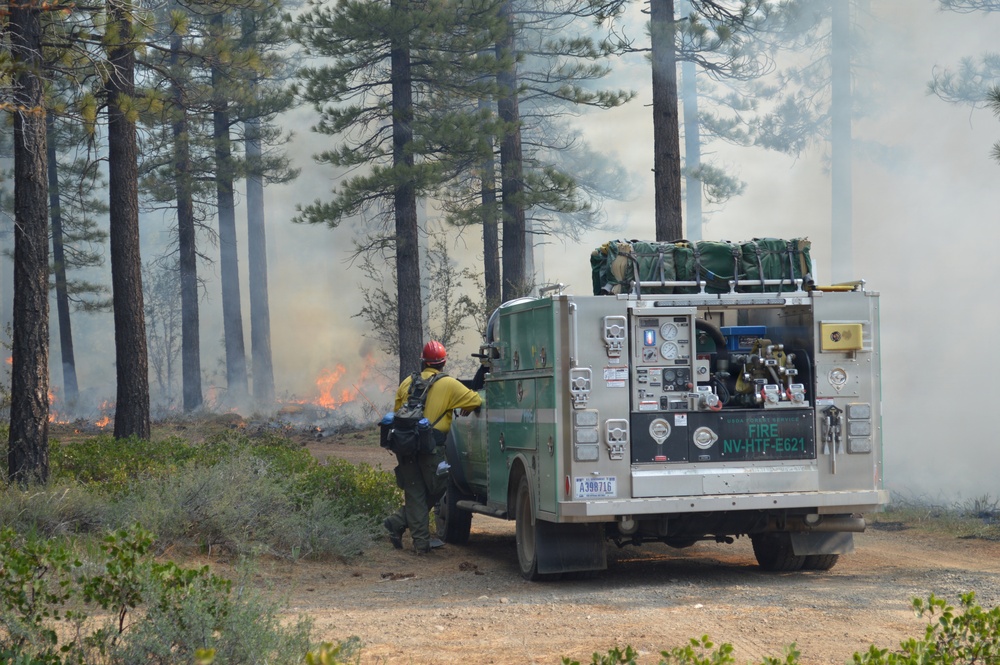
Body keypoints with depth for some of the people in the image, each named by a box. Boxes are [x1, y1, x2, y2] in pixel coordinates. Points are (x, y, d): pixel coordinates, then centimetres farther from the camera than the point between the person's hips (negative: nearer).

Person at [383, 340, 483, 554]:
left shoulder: (407, 383, 13)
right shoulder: (449, 385, -1)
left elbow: (397, 411, 18)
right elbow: (476, 401, 0)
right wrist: (466, 409, 22)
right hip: (432, 446, -5)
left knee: (414, 492, 9)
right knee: (435, 490, 10)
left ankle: (421, 541, 4)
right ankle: (398, 523, 5)